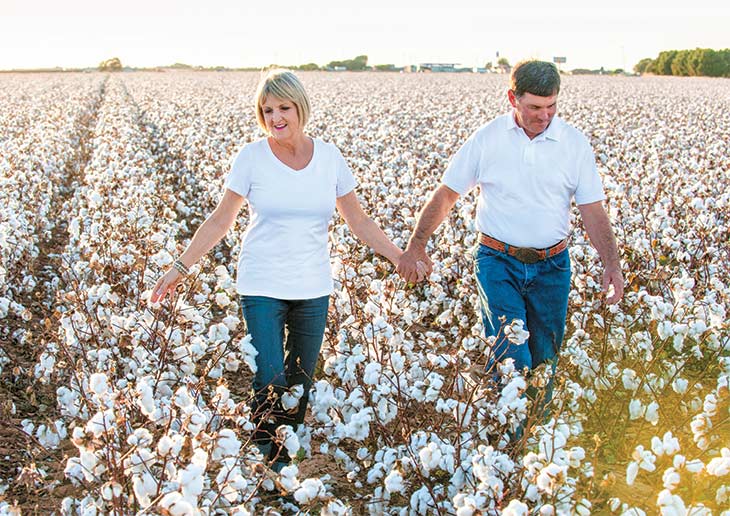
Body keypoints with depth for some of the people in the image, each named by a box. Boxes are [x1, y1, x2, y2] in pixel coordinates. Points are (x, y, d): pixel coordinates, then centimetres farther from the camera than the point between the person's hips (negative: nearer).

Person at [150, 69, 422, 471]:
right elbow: (220, 220, 1)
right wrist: (180, 267, -3)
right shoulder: (251, 158, -5)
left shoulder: (329, 156, 1)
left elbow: (358, 221, 8)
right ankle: (266, 461, 12)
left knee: (301, 382, 9)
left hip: (314, 288, 3)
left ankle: (289, 455, 27)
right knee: (270, 382, -8)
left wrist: (400, 257, 2)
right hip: (262, 286, -2)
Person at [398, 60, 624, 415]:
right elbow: (445, 195, 1)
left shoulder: (575, 143, -1)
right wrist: (415, 247, -8)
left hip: (552, 267, 2)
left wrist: (611, 262, -13)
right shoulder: (487, 139, -4)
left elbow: (593, 211, 0)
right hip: (498, 262, -2)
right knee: (512, 358, -15)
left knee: (544, 359, 12)